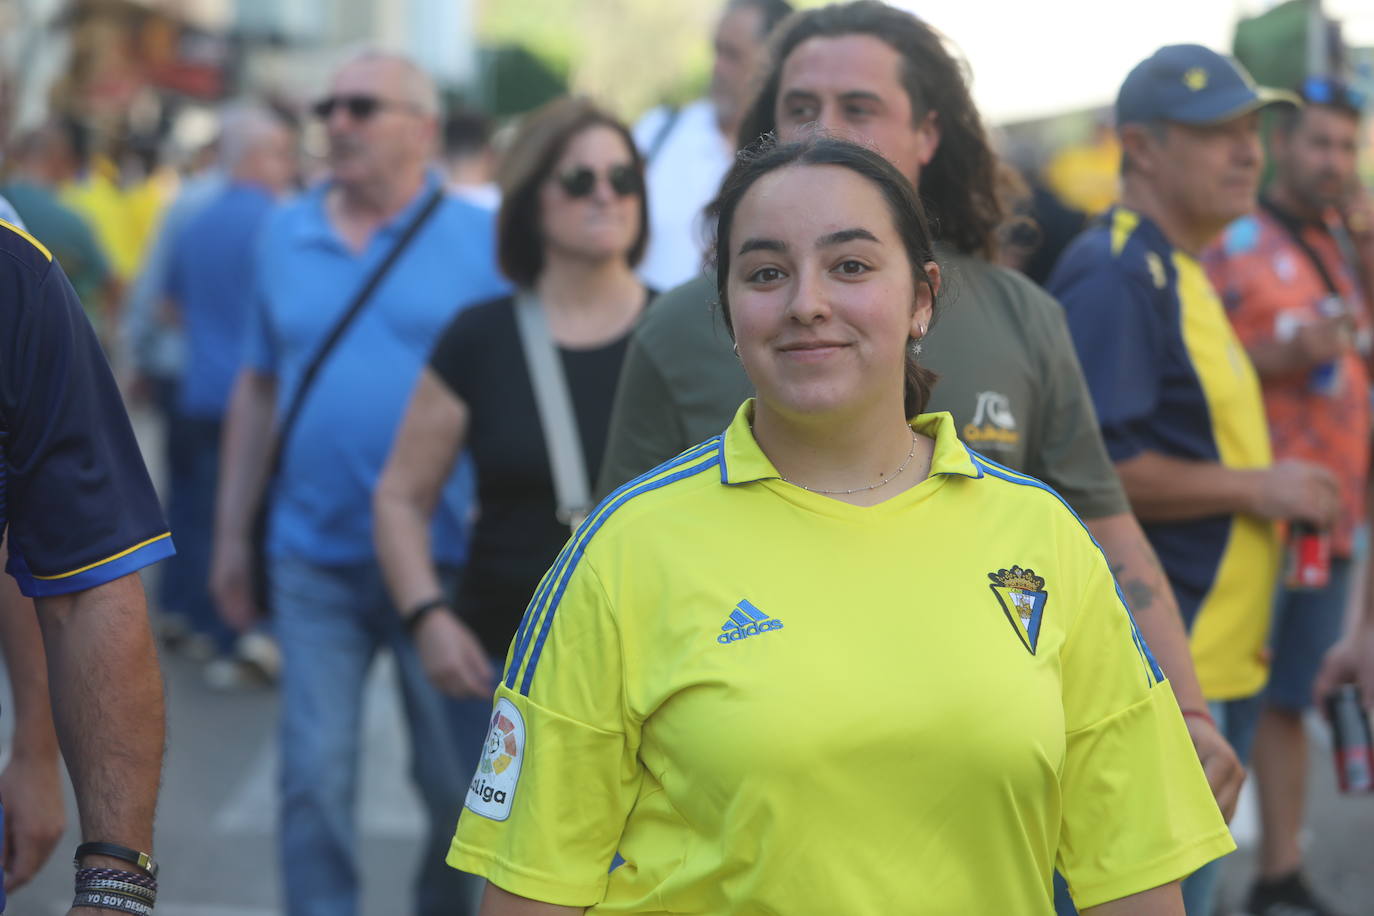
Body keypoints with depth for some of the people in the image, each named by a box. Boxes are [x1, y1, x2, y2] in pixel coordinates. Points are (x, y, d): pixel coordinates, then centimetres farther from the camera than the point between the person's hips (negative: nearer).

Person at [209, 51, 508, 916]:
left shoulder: (485, 241, -2)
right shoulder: (286, 236, 8)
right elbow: (258, 388, 13)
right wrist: (231, 535, 12)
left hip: (445, 557, -2)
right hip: (314, 560, 2)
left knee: (459, 785, 7)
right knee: (314, 781, 1)